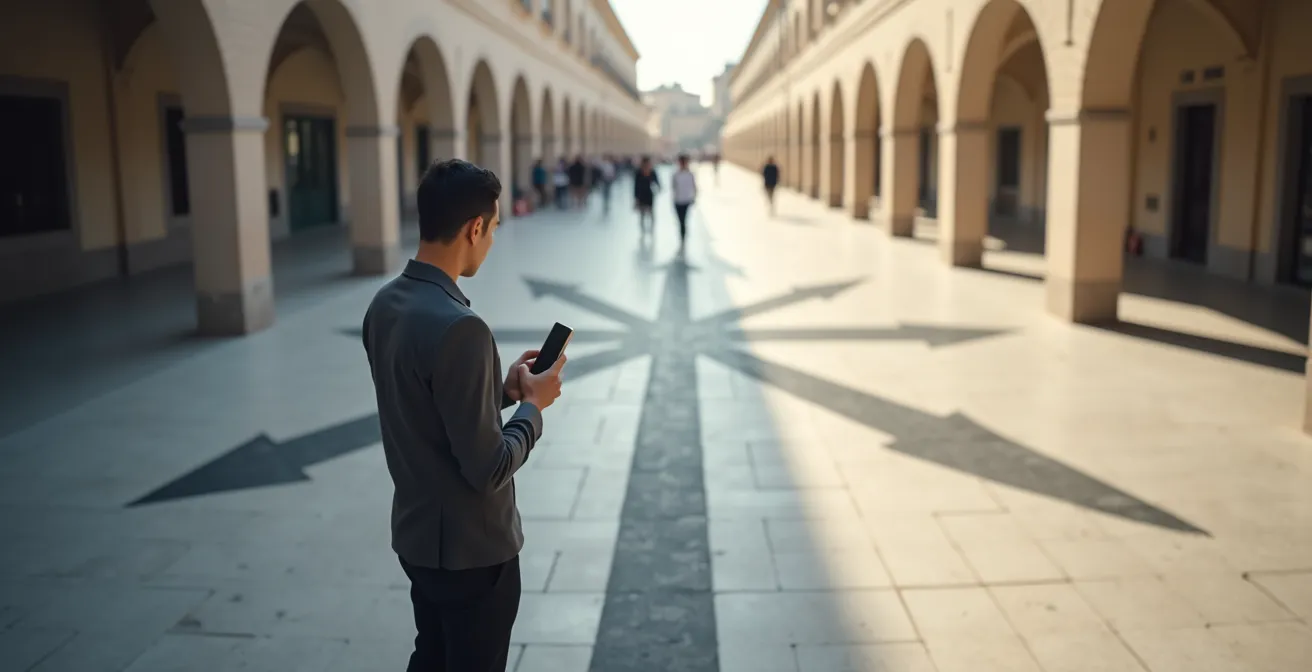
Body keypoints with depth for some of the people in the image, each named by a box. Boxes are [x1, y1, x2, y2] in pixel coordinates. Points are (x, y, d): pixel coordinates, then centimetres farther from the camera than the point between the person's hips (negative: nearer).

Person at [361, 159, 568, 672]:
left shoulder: (383, 306, -2)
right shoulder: (458, 327, -30)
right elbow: (487, 470, -25)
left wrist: (502, 389, 6)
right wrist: (533, 405, -10)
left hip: (415, 533, 8)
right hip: (471, 548, -8)